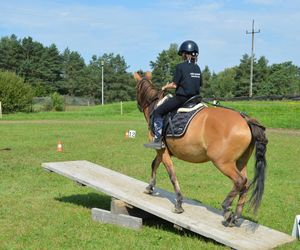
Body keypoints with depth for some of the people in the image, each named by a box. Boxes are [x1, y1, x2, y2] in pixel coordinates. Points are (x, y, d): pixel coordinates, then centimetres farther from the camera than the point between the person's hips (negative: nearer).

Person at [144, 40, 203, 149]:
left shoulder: (180, 66, -10)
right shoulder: (197, 68, 10)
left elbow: (174, 85, -11)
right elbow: (199, 84, 12)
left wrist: (165, 87, 7)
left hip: (181, 98, -7)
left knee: (157, 112, 1)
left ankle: (158, 140, -6)